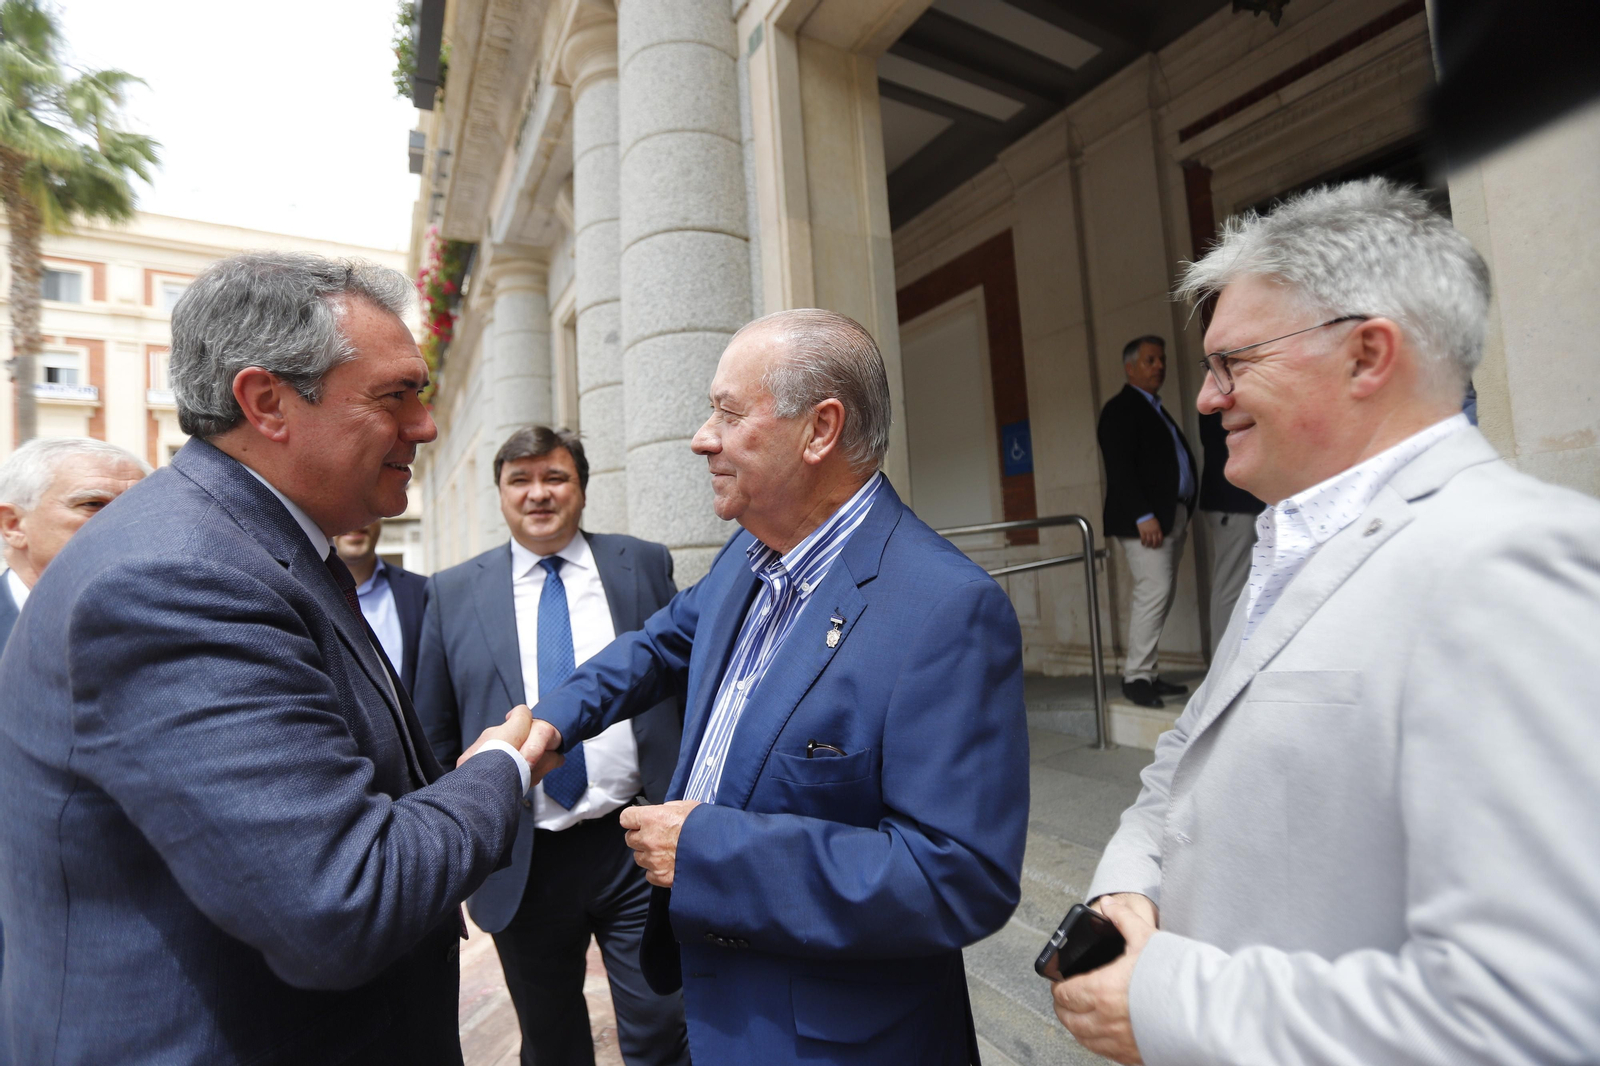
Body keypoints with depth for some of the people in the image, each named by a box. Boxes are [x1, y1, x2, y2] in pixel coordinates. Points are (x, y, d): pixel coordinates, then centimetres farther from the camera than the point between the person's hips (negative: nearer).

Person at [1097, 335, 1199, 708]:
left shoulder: (1155, 409, 23)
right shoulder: (1120, 409, -4)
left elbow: (1177, 462, 21)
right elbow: (1119, 468, -15)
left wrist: (1183, 513, 12)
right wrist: (1143, 516, -22)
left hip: (1171, 519, 9)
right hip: (1146, 521, -9)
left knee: (1157, 596, 8)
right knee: (1154, 592, -13)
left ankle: (1144, 673, 14)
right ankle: (1137, 676, -5)